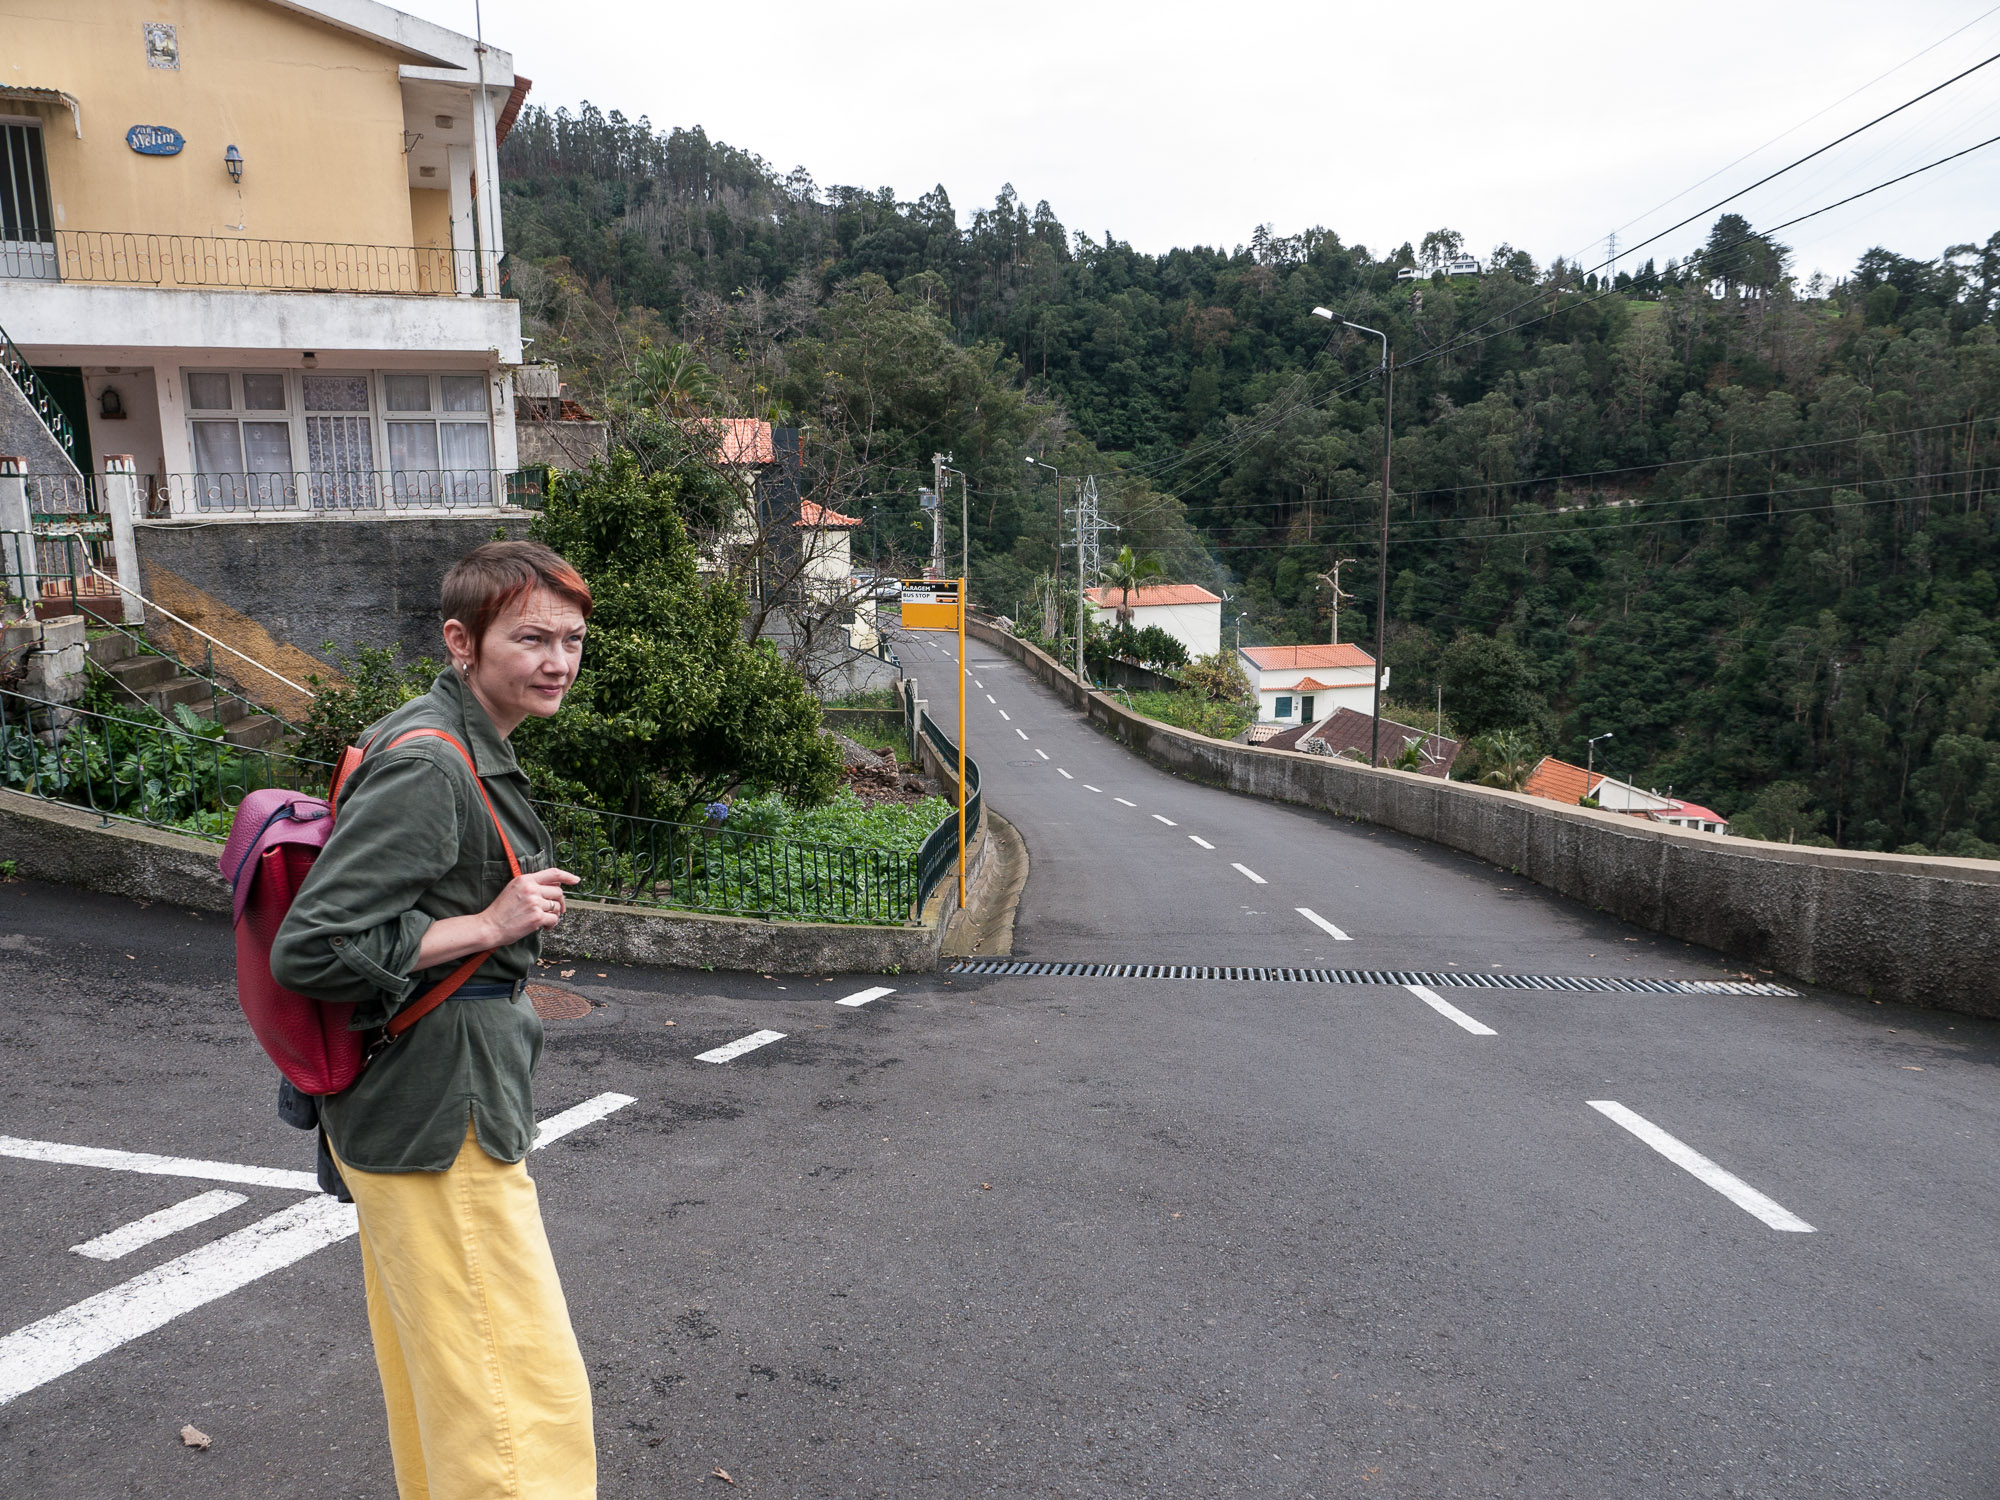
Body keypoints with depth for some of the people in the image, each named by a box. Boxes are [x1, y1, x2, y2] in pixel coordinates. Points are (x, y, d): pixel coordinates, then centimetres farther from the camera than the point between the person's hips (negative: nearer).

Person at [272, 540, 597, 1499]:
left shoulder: (461, 748, 11)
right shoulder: (427, 766, -22)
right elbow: (311, 952, -25)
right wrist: (490, 925, -21)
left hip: (420, 1111, 10)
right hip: (437, 1126, -10)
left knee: (434, 1382, 25)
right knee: (520, 1393, -2)